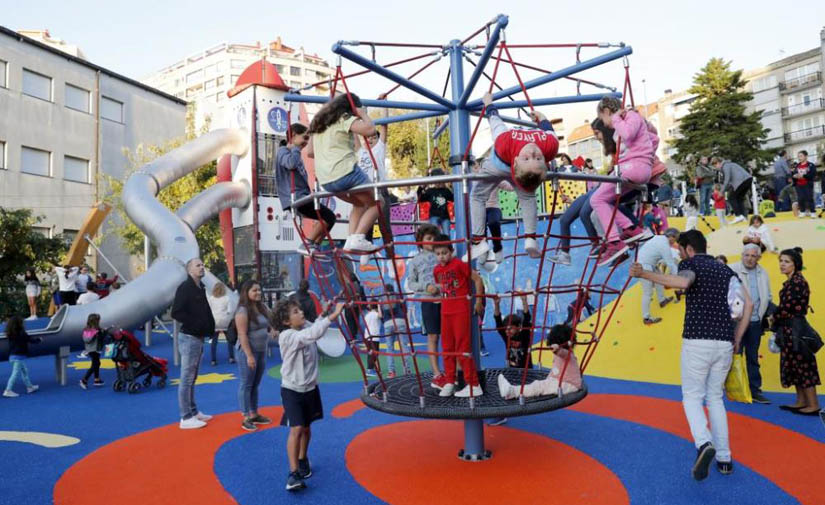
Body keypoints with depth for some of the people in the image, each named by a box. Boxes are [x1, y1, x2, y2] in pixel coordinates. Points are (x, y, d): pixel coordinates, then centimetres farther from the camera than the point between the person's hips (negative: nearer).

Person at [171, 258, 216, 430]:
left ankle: (193, 412, 27)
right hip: (189, 338, -9)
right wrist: (196, 323, -21)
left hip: (199, 338, 9)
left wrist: (209, 326, 3)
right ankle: (186, 418, 3)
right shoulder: (185, 288, -13)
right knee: (187, 379, -3)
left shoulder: (200, 288, 14)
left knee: (192, 378, 17)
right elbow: (176, 313, -21)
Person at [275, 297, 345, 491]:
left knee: (306, 427, 18)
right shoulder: (287, 336, -25)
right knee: (296, 429, -13)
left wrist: (324, 312, -4)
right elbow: (313, 334, -40)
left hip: (310, 388, 7)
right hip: (292, 390, -7)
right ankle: (293, 473, -6)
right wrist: (333, 315, -44)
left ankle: (302, 460, 38)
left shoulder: (305, 328, -3)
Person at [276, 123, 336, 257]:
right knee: (328, 216, -17)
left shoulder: (295, 153, 23)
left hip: (302, 197, 10)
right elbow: (291, 164, -29)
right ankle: (305, 245, -12)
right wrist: (296, 148, -13)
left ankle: (313, 248, 12)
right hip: (294, 198, -10)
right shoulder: (283, 151, -6)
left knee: (329, 217, 9)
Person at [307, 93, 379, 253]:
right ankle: (358, 238, -10)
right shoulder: (345, 119, 0)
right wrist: (363, 114, 3)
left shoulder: (319, 123, 23)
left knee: (359, 204, 27)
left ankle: (351, 240, 9)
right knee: (376, 203, 9)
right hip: (346, 172, -7)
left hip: (325, 180, 8)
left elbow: (310, 152, 25)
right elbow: (370, 129, -15)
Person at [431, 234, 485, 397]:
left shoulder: (459, 264, -11)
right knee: (447, 348, 11)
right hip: (445, 312, 7)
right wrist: (435, 290, 3)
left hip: (461, 311, -7)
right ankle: (450, 382, 22)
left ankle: (474, 385, 2)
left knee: (462, 348, -6)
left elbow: (477, 279, -10)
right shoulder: (437, 270, 8)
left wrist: (478, 301, -9)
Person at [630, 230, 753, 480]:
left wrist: (644, 274, -27)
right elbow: (748, 303, 11)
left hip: (697, 341, -5)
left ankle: (704, 444, -18)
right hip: (724, 343, 6)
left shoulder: (690, 264, 0)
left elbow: (683, 282, -26)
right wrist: (737, 340, 14)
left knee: (692, 397, 6)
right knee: (715, 398, 18)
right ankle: (724, 458, 16)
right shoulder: (725, 269, 18)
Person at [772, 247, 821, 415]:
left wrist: (774, 319, -4)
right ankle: (801, 402, 20)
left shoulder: (798, 282, -15)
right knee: (796, 365, 13)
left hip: (795, 329, -10)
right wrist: (777, 319, 7)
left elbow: (787, 307, -19)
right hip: (790, 329, 10)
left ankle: (814, 405, 2)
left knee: (802, 365, -5)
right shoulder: (791, 282, 14)